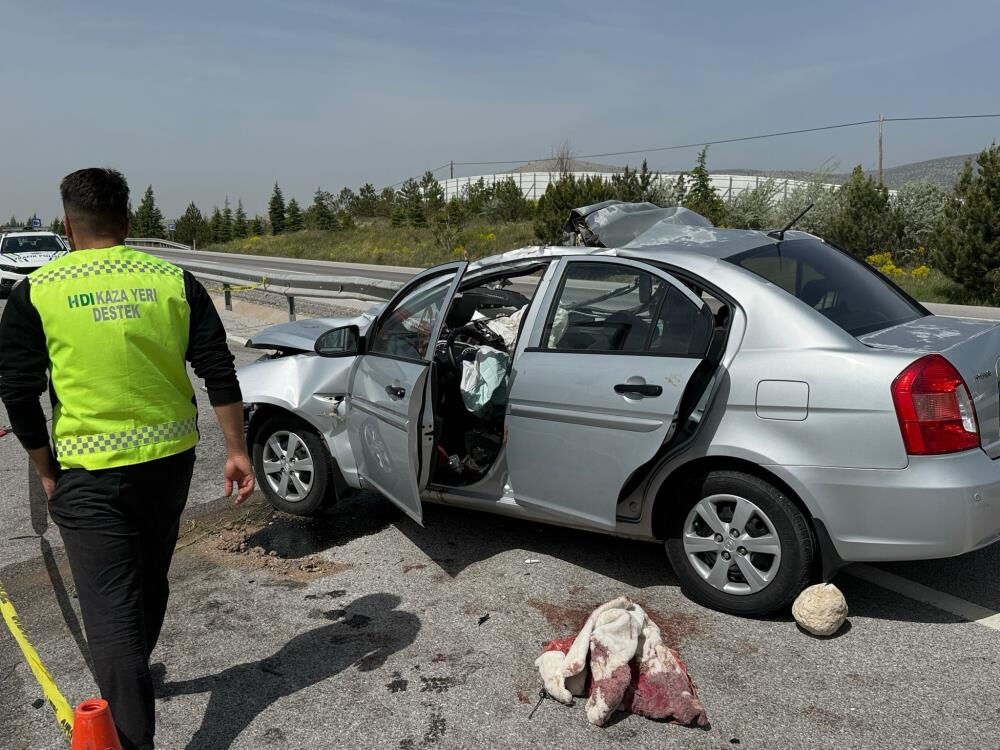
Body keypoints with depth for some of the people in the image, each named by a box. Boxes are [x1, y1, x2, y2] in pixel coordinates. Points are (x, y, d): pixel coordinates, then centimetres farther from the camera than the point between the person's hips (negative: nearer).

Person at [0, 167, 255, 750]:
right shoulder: (173, 280, 0)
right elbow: (219, 371, -3)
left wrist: (47, 471, 9)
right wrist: (237, 451, 2)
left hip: (91, 472, -4)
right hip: (171, 459, 4)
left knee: (110, 608, 2)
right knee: (150, 581, 25)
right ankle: (132, 678, 48)